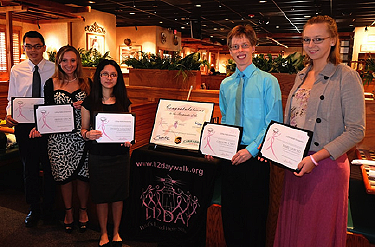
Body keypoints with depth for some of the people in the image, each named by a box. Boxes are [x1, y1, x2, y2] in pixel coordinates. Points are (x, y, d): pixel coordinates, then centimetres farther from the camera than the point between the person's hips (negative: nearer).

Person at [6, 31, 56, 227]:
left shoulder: (54, 69, -3)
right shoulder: (17, 70, 3)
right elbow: (12, 99, 7)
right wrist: (9, 115, -12)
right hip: (24, 125, 2)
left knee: (50, 167, 10)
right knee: (29, 168, 13)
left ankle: (48, 208, 30)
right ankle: (34, 209, 32)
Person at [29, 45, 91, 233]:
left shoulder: (86, 83, 5)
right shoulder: (51, 84, 3)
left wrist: (84, 106, -13)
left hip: (82, 136, 0)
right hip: (59, 138, 0)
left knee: (83, 175, 6)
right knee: (63, 176, 8)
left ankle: (83, 210, 29)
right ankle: (68, 212, 30)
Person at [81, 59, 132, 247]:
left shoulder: (124, 102, 4)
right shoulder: (89, 102, -1)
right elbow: (83, 129, 3)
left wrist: (128, 139, -10)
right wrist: (88, 134, -19)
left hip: (120, 155, 1)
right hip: (98, 156, -1)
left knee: (118, 195, 11)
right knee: (101, 196, 8)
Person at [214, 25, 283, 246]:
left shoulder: (268, 81, -5)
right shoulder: (225, 85, 10)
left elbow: (274, 124, -9)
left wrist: (251, 149, -16)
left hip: (254, 157, -4)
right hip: (229, 156, 5)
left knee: (254, 214, 9)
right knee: (230, 211, 15)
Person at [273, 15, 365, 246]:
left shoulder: (346, 77, -10)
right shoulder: (302, 75, 11)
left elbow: (356, 131, -14)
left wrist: (315, 158, -20)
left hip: (326, 166, -6)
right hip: (295, 163, 6)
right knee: (291, 228, 18)